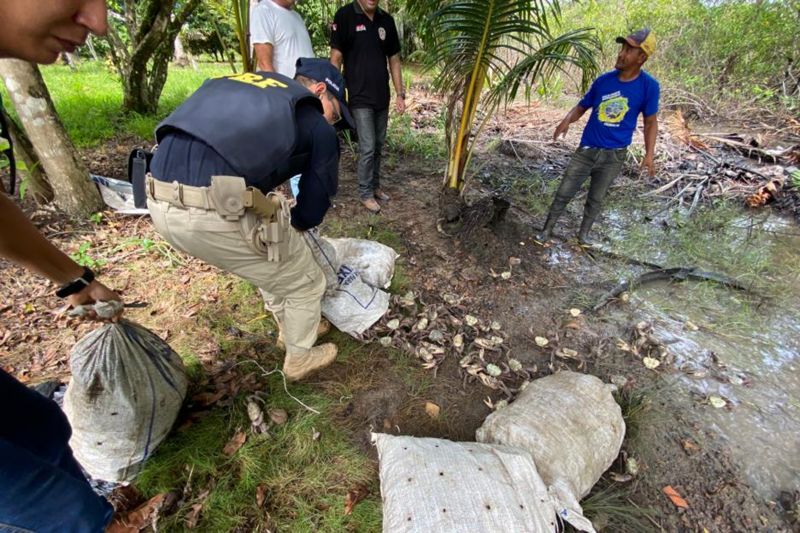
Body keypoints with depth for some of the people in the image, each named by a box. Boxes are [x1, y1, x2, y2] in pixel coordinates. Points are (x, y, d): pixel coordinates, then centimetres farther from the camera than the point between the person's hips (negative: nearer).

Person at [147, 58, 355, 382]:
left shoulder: (244, 83, 26)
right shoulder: (319, 128, 7)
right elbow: (311, 211, 9)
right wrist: (289, 225, 32)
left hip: (160, 202, 8)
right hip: (217, 212, -8)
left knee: (273, 263, 31)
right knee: (304, 282, 17)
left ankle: (292, 328, 51)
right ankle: (300, 358, 40)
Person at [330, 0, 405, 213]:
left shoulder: (386, 20, 8)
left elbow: (394, 60, 12)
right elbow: (336, 58, -7)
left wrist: (400, 94, 8)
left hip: (382, 97, 5)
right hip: (360, 98, -5)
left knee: (378, 146, 12)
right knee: (367, 148, -7)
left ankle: (375, 186, 27)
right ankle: (365, 193, 8)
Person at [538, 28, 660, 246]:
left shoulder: (649, 86, -7)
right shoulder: (604, 80, -1)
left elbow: (651, 122, 0)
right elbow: (582, 106, 7)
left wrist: (649, 153, -10)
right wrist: (568, 119, -15)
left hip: (614, 155, -1)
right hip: (587, 150, 1)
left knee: (596, 199, 10)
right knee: (563, 193, 1)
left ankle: (583, 234, 28)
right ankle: (546, 231, 15)